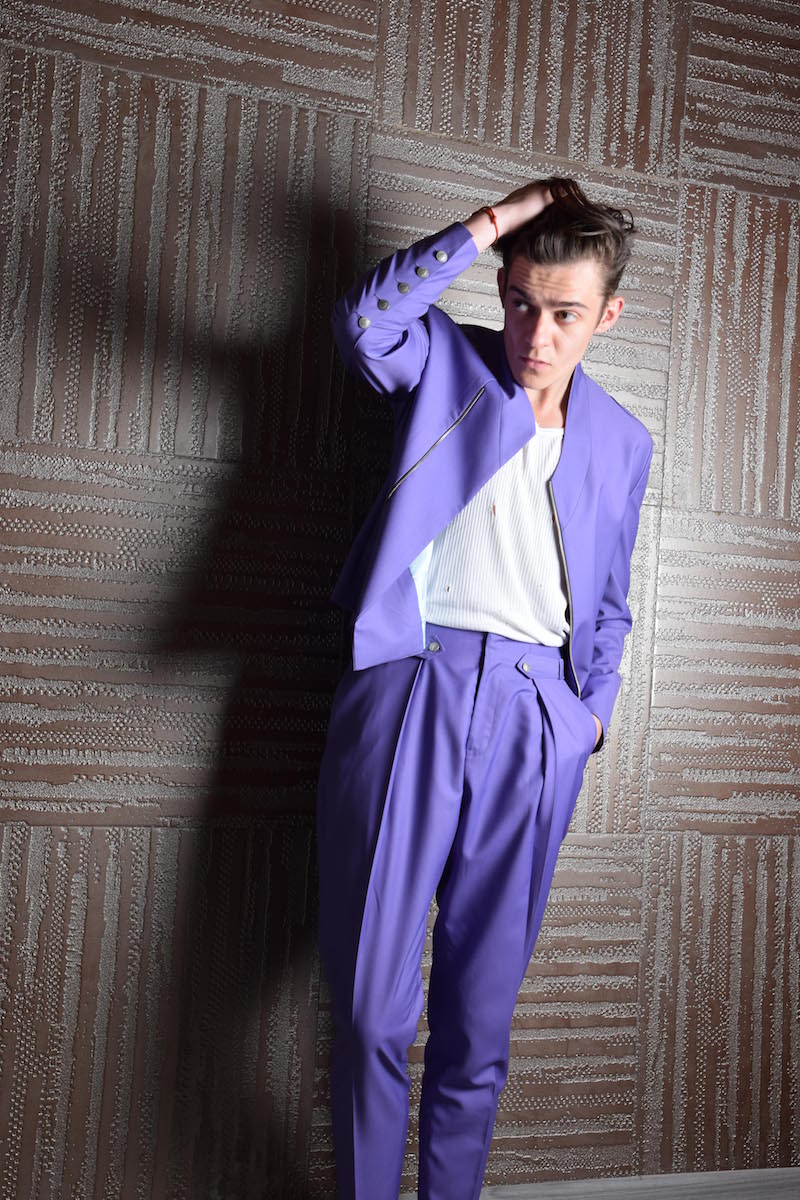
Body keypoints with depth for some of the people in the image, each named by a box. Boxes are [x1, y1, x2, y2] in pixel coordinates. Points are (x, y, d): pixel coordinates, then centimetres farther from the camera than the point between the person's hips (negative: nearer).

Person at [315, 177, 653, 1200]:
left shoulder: (622, 441, 16)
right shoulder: (446, 363, 8)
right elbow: (363, 318, -15)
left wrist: (592, 712, 9)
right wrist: (498, 218, -9)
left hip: (533, 717, 3)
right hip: (413, 690, -2)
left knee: (480, 1018, 9)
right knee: (373, 1007, -1)